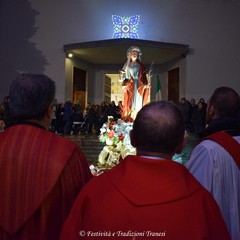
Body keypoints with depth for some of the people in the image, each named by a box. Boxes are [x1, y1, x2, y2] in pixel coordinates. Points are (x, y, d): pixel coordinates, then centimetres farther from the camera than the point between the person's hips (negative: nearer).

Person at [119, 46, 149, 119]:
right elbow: (125, 75, 6)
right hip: (130, 86, -1)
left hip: (139, 86, 1)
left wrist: (146, 84, -4)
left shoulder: (141, 65, 12)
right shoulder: (127, 65, 11)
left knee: (138, 102, -4)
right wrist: (122, 76, -14)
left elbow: (144, 76, 7)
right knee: (130, 102, -7)